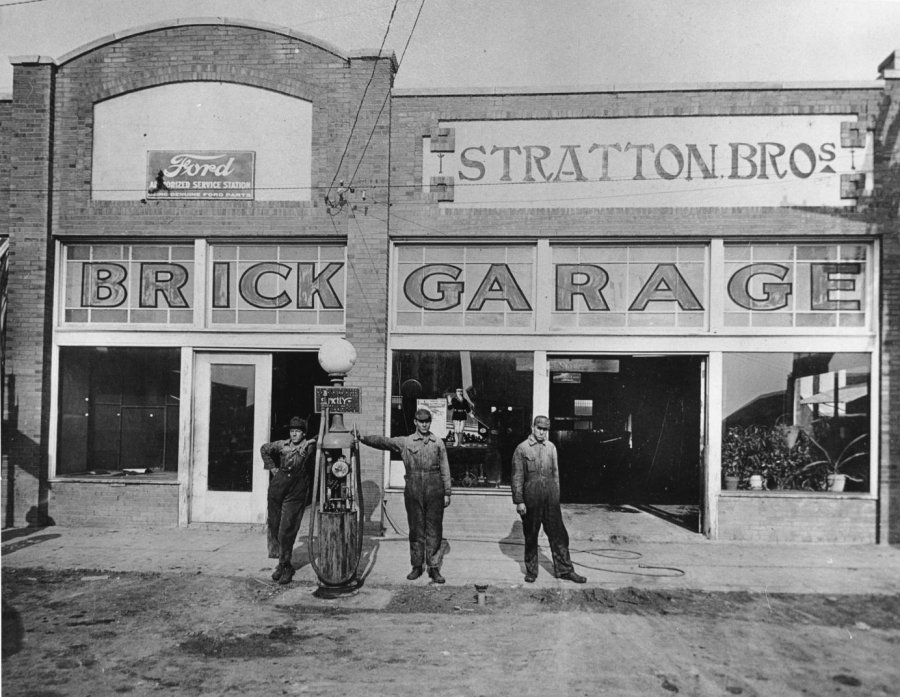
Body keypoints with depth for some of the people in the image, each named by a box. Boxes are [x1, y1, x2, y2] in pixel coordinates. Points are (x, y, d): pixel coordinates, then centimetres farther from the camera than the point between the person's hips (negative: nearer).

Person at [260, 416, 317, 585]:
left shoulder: (309, 446, -2)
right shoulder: (282, 445, 8)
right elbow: (264, 449, 23)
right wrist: (272, 467, 16)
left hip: (295, 495, -4)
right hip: (277, 490, 4)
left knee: (286, 532, -6)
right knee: (274, 526, 9)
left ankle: (285, 566, 7)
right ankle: (282, 562, 24)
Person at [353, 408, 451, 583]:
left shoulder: (438, 443, 6)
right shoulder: (405, 442, 4)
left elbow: (445, 470, 7)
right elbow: (383, 441, -9)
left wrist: (447, 493, 4)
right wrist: (363, 438, -24)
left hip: (434, 491, 0)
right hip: (413, 491, 0)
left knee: (434, 530, 2)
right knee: (415, 530, 7)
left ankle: (434, 567, 10)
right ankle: (417, 566, 18)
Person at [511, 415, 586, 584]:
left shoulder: (551, 447, 9)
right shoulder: (522, 448, -4)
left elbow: (555, 473, 14)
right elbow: (517, 477, -4)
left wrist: (556, 496, 12)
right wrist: (519, 501, -8)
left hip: (550, 497, 3)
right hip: (531, 498, -3)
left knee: (558, 534, 4)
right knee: (530, 535, 7)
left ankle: (564, 569, 13)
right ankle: (531, 571, 20)